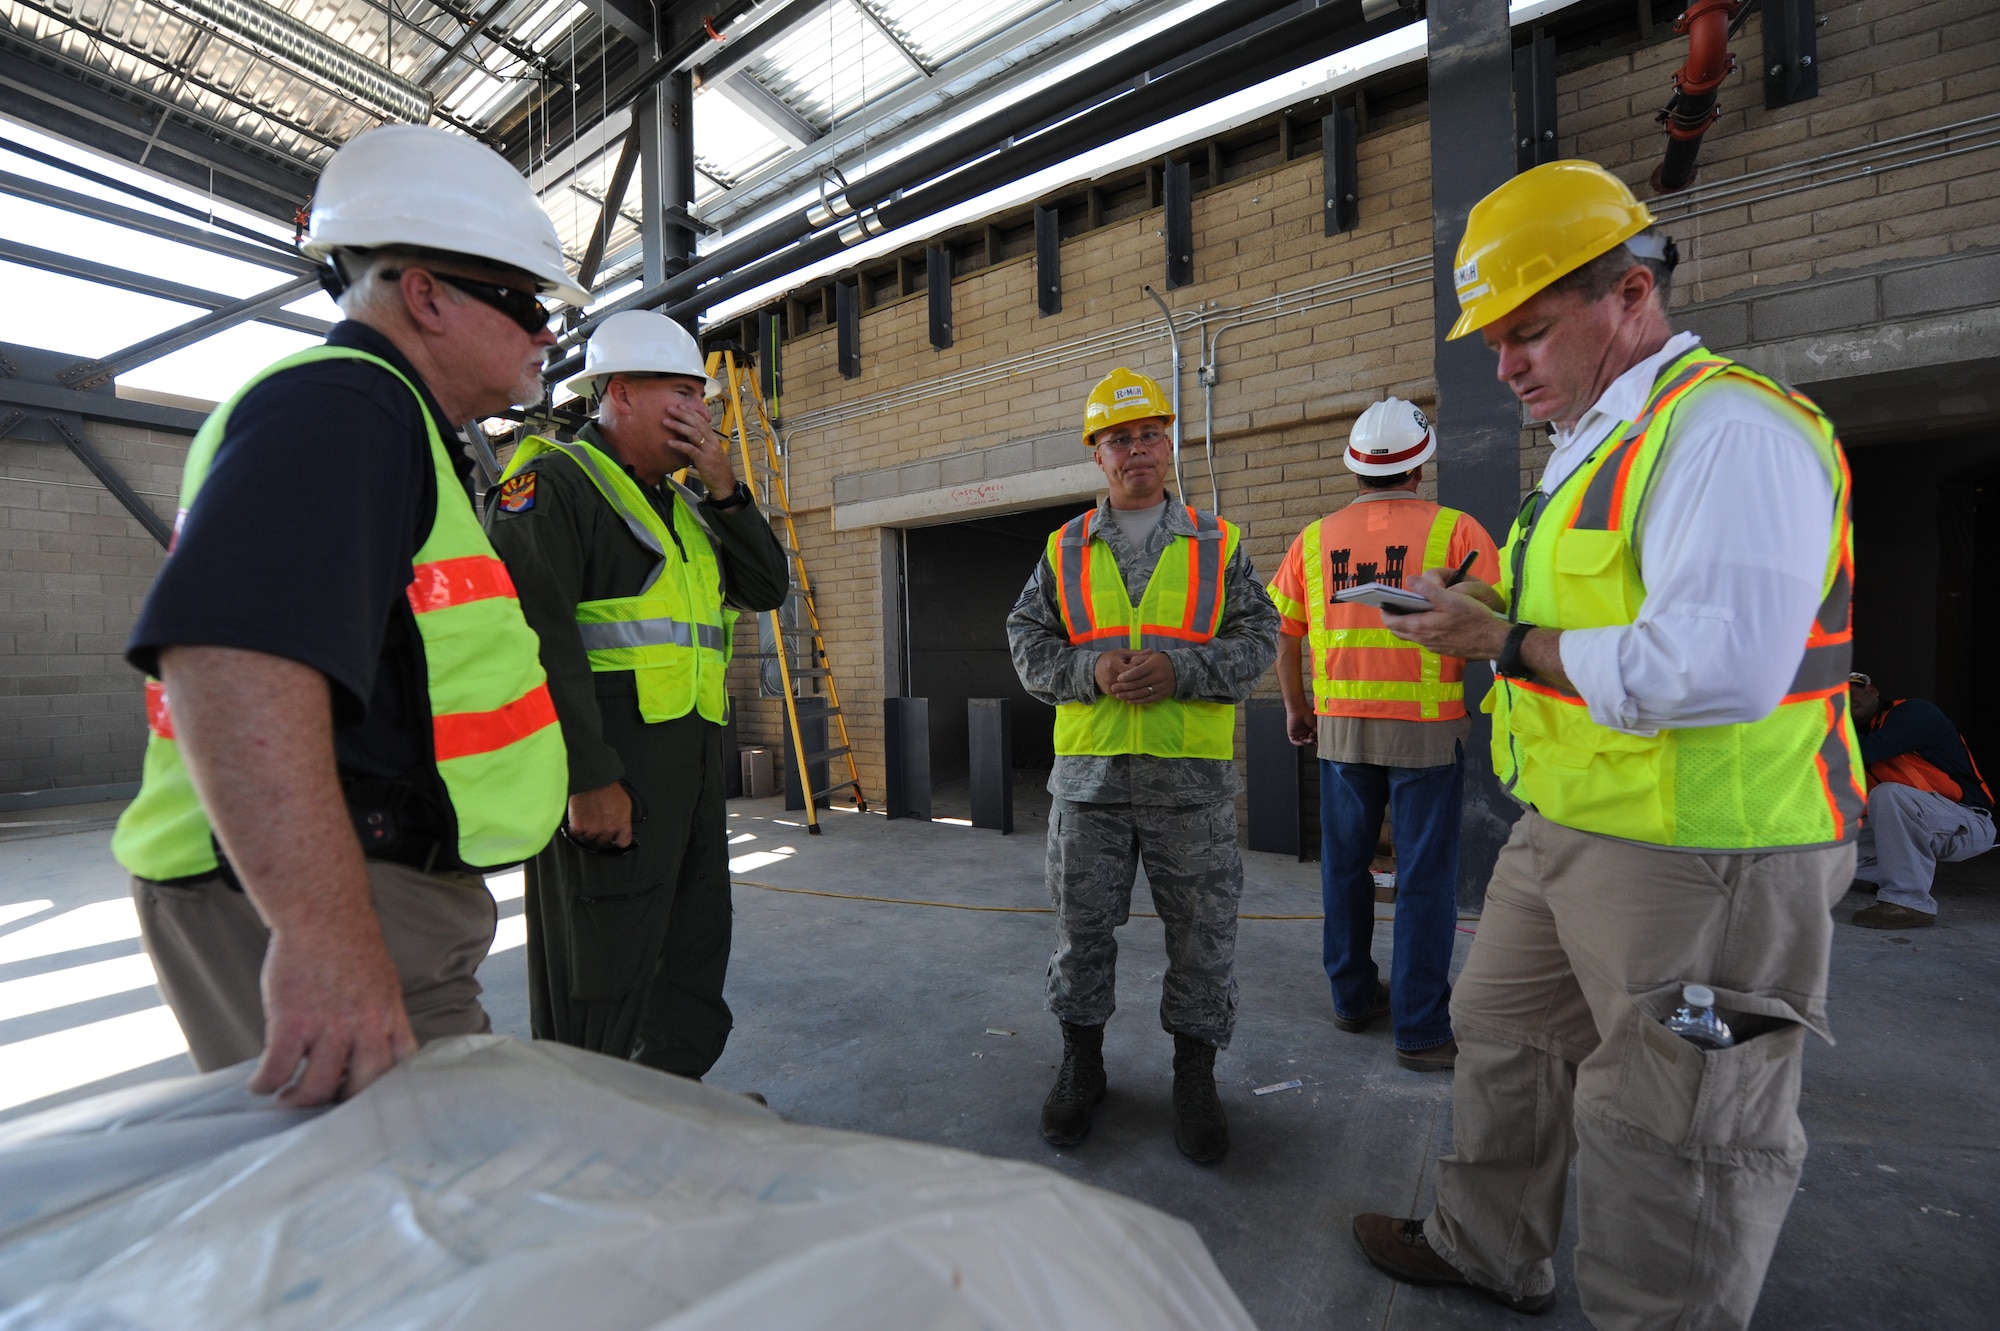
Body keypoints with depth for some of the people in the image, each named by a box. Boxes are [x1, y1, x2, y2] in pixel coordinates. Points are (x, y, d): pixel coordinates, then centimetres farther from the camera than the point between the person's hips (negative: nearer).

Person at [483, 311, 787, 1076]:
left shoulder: (680, 504, 19)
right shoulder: (554, 482, -7)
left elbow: (766, 589, 14)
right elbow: (536, 635, -17)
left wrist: (723, 488, 2)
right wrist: (589, 778, -22)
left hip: (692, 759, 9)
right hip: (606, 769, -9)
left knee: (695, 954, 19)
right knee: (602, 976, 2)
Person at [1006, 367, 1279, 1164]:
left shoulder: (1218, 543, 7)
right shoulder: (1063, 550, 10)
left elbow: (1258, 638, 2)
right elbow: (1027, 643, 6)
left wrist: (1180, 669, -15)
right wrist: (1091, 669, -13)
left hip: (1192, 778, 0)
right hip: (1088, 775, 1)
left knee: (1201, 932, 9)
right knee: (1082, 925, 11)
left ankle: (1194, 1076, 30)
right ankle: (1081, 1062, 32)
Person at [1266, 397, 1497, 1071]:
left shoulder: (1315, 537, 5)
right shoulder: (1454, 530, -3)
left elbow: (1282, 633, 6)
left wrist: (1296, 709, 16)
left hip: (1339, 725, 3)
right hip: (1427, 725, -3)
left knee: (1345, 867, 15)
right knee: (1424, 878, 6)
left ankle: (1353, 997, 30)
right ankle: (1421, 1031, 14)